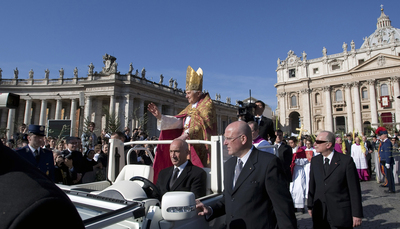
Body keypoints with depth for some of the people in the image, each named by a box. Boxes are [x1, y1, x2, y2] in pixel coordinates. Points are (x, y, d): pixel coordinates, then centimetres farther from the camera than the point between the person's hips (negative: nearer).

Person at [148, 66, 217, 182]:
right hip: (188, 147, 7)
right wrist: (160, 116, 1)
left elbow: (201, 123, -21)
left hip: (199, 147, -7)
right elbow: (177, 121, 11)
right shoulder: (190, 107, 20)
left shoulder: (207, 104, -4)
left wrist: (186, 134, -34)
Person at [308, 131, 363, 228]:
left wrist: (357, 214, -7)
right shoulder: (314, 161, 4)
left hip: (341, 214, -3)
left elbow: (354, 189, -7)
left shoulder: (346, 161, -9)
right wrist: (310, 206, 11)